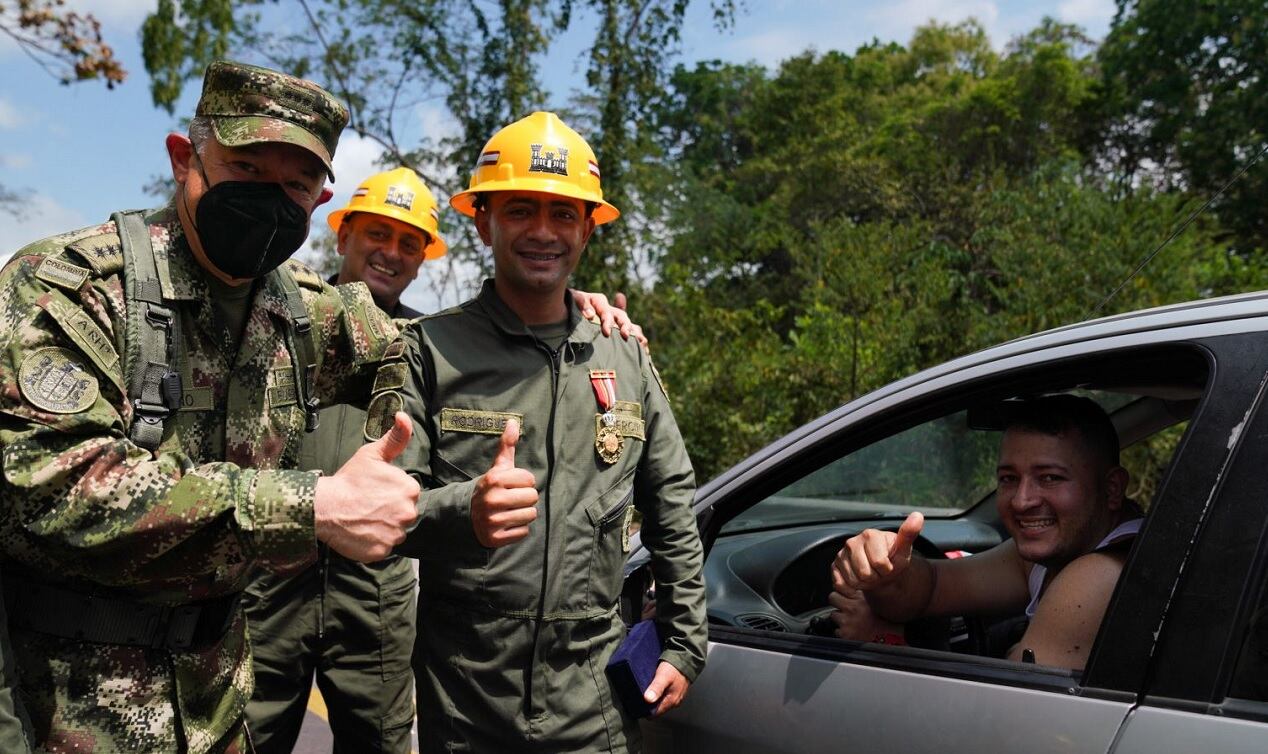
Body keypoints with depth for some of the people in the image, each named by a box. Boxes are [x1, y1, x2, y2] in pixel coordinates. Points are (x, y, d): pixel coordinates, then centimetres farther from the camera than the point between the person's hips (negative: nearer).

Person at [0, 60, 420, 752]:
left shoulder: (305, 310, 2)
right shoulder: (71, 282, -16)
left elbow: (406, 344, 21)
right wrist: (313, 506, -33)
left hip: (214, 668, 6)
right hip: (71, 686, -5)